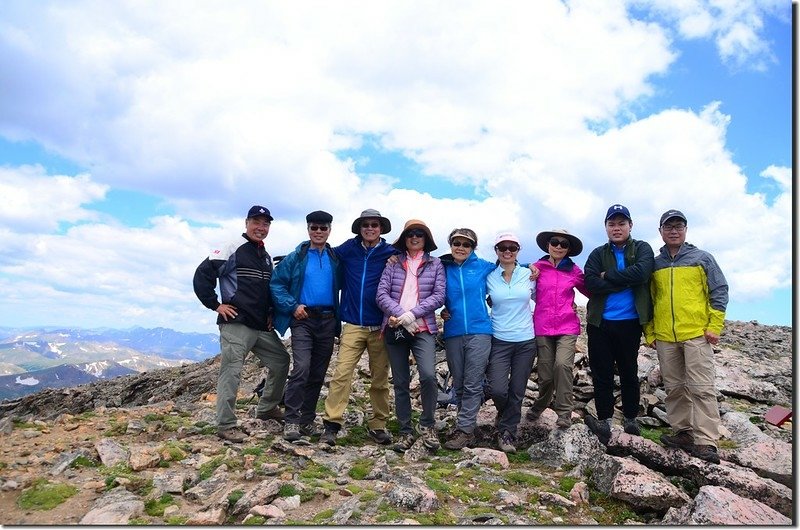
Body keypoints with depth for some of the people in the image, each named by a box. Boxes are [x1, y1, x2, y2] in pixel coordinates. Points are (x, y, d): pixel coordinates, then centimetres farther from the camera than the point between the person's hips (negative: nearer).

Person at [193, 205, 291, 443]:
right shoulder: (232, 250, -5)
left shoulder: (267, 257, 18)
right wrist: (216, 305, -12)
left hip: (263, 327, 8)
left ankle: (267, 408, 29)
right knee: (231, 372, -7)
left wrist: (271, 312, 15)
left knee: (281, 361, 13)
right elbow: (202, 275, -11)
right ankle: (226, 425, 4)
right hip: (236, 324, -8)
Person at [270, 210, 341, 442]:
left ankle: (307, 420, 20)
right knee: (301, 368, -17)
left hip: (327, 321, 4)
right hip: (303, 319, -3)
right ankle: (291, 421, -9)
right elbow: (276, 284, -1)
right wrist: (292, 306, -11)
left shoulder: (335, 259, 9)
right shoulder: (296, 258, 1)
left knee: (318, 374, 8)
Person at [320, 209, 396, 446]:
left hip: (380, 327, 0)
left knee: (380, 378, 8)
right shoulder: (349, 248, 6)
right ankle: (331, 424, -2)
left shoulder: (391, 253, 1)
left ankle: (378, 425, 21)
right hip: (353, 326, 1)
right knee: (342, 373, -9)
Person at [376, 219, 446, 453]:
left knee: (428, 375, -20)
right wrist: (400, 315, -13)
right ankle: (406, 432, 21)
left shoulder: (435, 264, 8)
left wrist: (412, 314, -12)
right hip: (395, 329, 2)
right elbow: (382, 294, 1)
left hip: (423, 328, -2)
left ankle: (427, 425, 2)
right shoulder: (393, 263, 10)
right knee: (400, 382, 7)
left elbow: (439, 296, -2)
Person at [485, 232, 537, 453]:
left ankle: (507, 431, 28)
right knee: (498, 390, -10)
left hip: (526, 340, 1)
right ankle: (506, 417, 25)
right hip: (499, 341, -1)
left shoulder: (528, 274, 2)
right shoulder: (489, 277, 0)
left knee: (517, 391, 6)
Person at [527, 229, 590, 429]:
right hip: (543, 328, 0)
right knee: (546, 373, 4)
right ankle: (540, 404, 34)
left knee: (562, 364, -22)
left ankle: (564, 412, -7)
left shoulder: (574, 270, 5)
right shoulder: (537, 268, 1)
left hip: (567, 327, 0)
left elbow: (590, 291, 18)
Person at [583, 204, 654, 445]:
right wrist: (626, 282, -13)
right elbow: (590, 283, -9)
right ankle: (604, 422, 9)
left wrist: (608, 276, -10)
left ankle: (631, 422, 23)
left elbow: (641, 272, -17)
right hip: (600, 323, 1)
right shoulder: (598, 254, 8)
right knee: (601, 375, 2)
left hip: (629, 323, -1)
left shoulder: (642, 249, 5)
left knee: (629, 373, 11)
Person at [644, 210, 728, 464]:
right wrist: (649, 333, 9)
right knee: (674, 388, 9)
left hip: (697, 335, -3)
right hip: (664, 338, 4)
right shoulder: (654, 264, 12)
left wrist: (714, 326, -5)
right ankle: (683, 433, 19)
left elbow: (719, 291, 3)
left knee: (701, 388, -5)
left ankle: (706, 442, -3)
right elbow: (648, 300, 14)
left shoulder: (702, 258, 5)